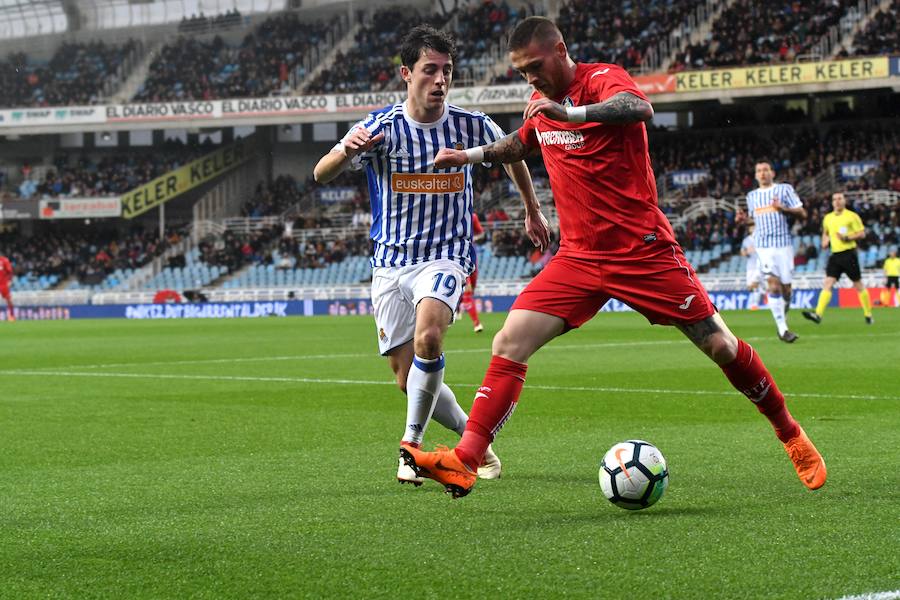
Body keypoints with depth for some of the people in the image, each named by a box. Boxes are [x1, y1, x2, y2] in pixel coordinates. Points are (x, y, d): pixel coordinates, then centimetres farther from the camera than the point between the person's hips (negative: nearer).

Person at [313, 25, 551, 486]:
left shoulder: (471, 126, -5)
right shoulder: (379, 128, -9)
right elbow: (321, 175, -21)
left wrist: (532, 212, 25)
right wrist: (345, 151, -43)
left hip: (446, 257, -1)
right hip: (390, 262, 1)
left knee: (428, 336, -32)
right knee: (408, 380, 3)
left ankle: (412, 443, -18)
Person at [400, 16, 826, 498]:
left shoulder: (603, 79, -12)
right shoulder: (540, 103, 9)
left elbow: (640, 107, -37)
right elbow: (521, 143, 33)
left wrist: (573, 112, -47)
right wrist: (471, 155, 19)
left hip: (644, 251, -5)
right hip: (578, 257, 5)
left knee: (720, 346, 0)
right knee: (509, 344, -11)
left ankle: (791, 435, 21)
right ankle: (464, 463, -13)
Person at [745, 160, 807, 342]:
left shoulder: (785, 189, 4)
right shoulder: (752, 196, 15)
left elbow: (802, 213, -1)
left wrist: (783, 209, -18)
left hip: (784, 243, -1)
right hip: (764, 245, 1)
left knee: (785, 287, 0)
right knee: (774, 284, -15)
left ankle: (782, 318, 28)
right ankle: (782, 329, -16)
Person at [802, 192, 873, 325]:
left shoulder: (852, 216, -3)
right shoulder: (828, 218, 13)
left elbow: (862, 233, -4)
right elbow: (825, 232, 30)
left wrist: (847, 238, -18)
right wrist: (825, 241, 9)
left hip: (849, 253, -4)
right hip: (835, 254, 4)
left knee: (858, 285, 4)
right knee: (828, 283, -10)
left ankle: (868, 315, 17)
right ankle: (818, 314, -22)